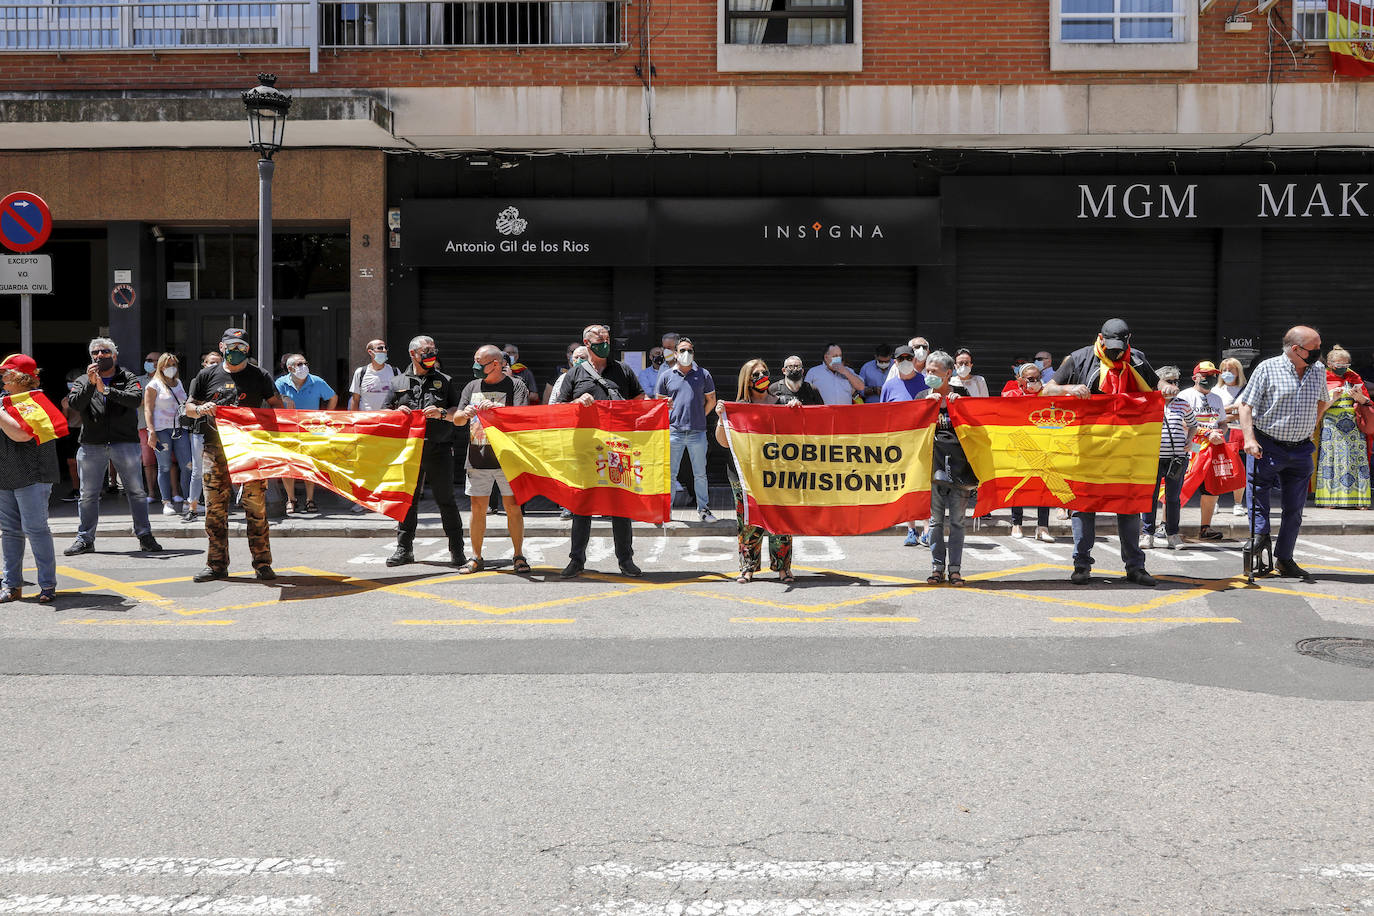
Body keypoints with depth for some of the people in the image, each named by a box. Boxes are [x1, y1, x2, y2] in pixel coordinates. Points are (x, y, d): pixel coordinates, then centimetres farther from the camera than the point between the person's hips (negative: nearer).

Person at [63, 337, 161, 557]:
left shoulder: (127, 378, 7)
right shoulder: (83, 381, 13)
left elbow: (136, 399, -12)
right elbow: (75, 405, -4)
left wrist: (105, 390, -19)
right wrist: (90, 384, -17)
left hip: (125, 443, -2)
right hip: (91, 445, 2)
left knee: (136, 491, -1)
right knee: (88, 495, 5)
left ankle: (144, 536, 5)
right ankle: (85, 539, 13)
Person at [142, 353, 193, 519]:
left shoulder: (178, 383, 18)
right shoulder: (154, 385, 1)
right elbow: (148, 410, -4)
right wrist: (151, 432, -14)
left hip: (179, 429, 4)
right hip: (161, 430, -4)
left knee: (187, 465, -5)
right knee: (164, 467, -1)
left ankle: (188, 502, 1)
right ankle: (166, 503, 4)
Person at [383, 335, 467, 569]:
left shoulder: (444, 381, 9)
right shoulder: (399, 382, 13)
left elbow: (460, 412, 6)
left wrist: (442, 413, -13)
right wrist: (396, 412, -6)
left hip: (439, 450, -2)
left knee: (445, 499, -1)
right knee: (408, 499, 6)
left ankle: (456, 549, 6)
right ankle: (404, 548, 15)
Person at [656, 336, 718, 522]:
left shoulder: (703, 374, 7)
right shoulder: (666, 376, 8)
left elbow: (711, 400, 14)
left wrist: (699, 416, 8)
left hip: (697, 432, 0)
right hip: (673, 431, 0)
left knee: (700, 474, 6)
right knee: (670, 474, 3)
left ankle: (703, 508, 16)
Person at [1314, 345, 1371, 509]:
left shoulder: (1354, 377, 13)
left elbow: (1367, 402, 12)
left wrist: (1359, 397, -10)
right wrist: (1333, 399, -15)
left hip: (1354, 426, 2)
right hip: (1331, 426, -2)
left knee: (1356, 457, -5)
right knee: (1331, 459, -7)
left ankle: (1358, 500, -4)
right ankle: (1332, 499, -4)